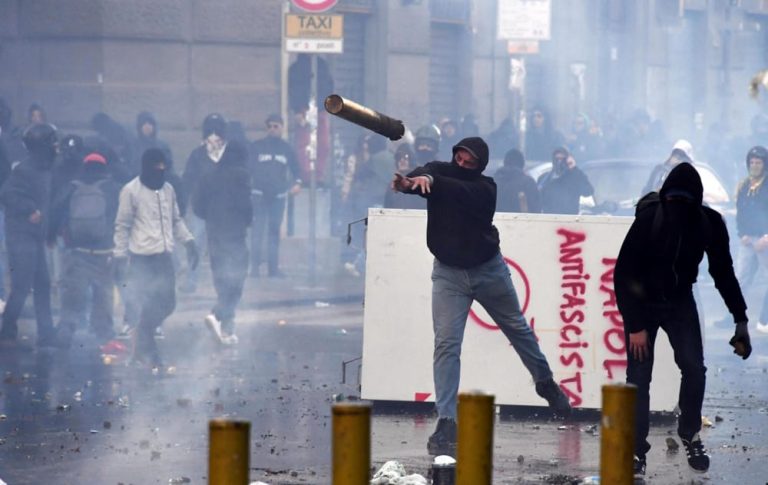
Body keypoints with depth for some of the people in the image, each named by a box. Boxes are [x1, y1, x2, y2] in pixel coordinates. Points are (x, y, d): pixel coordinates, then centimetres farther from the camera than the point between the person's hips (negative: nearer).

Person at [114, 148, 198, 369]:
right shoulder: (131, 191, -6)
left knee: (167, 303, 6)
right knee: (149, 307, -8)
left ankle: (141, 343, 26)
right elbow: (122, 226, -5)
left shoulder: (168, 189, 12)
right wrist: (120, 255, -9)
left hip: (164, 256, 6)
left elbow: (176, 220, 20)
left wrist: (188, 241, 7)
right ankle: (147, 352, 5)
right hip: (142, 258, -6)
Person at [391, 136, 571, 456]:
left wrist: (432, 182, -53)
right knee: (446, 343, -11)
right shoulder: (438, 172, -11)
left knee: (517, 329, 19)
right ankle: (446, 421, -13)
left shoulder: (485, 188, -16)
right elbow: (422, 176, -33)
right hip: (449, 273, 0)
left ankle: (545, 382, 42)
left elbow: (461, 192, -38)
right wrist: (410, 182, -56)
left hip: (489, 270, 0)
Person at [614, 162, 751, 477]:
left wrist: (741, 320, -7)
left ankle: (690, 435, 12)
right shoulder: (648, 220, -26)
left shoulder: (709, 223, -18)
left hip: (680, 300, 2)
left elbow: (723, 273, -4)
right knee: (639, 375, -8)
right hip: (643, 302, -2)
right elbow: (623, 274, -20)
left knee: (694, 368, -8)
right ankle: (636, 449, 0)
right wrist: (635, 326, -20)